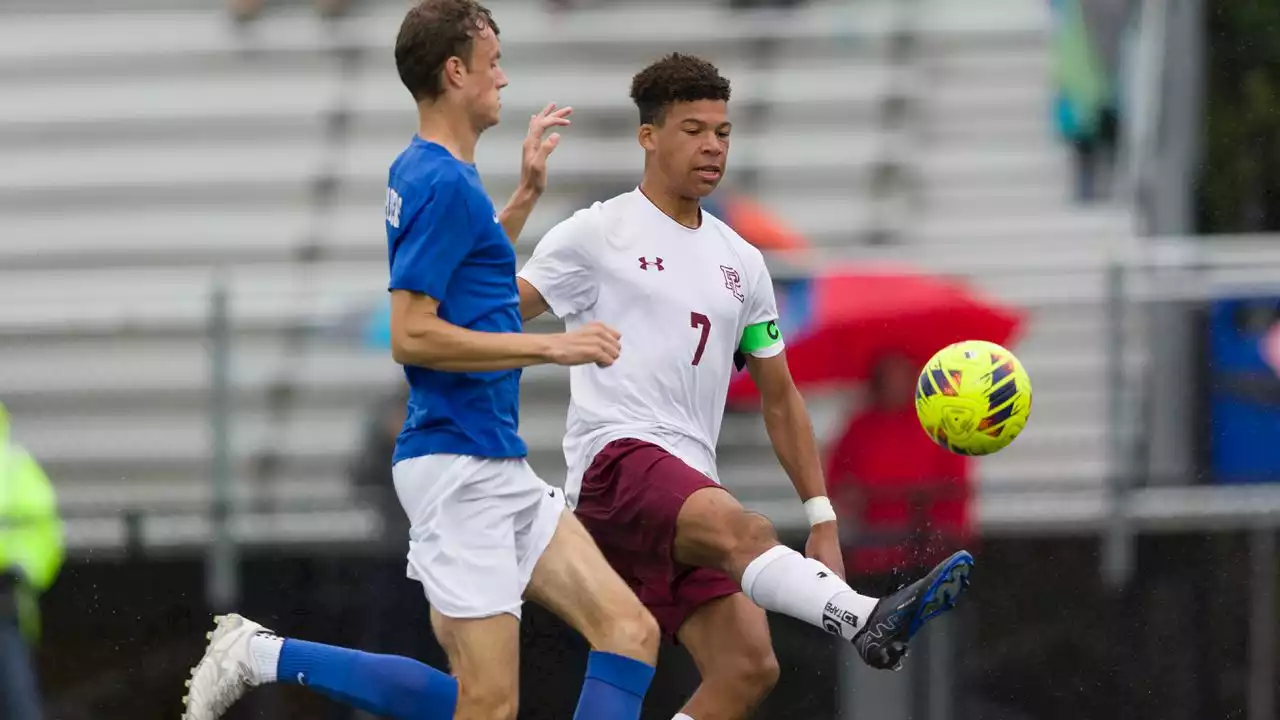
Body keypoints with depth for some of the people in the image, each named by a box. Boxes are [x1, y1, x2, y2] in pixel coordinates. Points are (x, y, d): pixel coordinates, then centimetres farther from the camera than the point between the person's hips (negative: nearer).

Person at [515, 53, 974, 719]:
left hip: (691, 488, 7)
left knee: (747, 666, -10)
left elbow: (779, 398, 25)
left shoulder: (741, 263, 21)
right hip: (617, 458, -7)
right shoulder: (598, 235, 4)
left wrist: (821, 519, 18)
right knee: (744, 532, -36)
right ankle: (870, 622, -60)